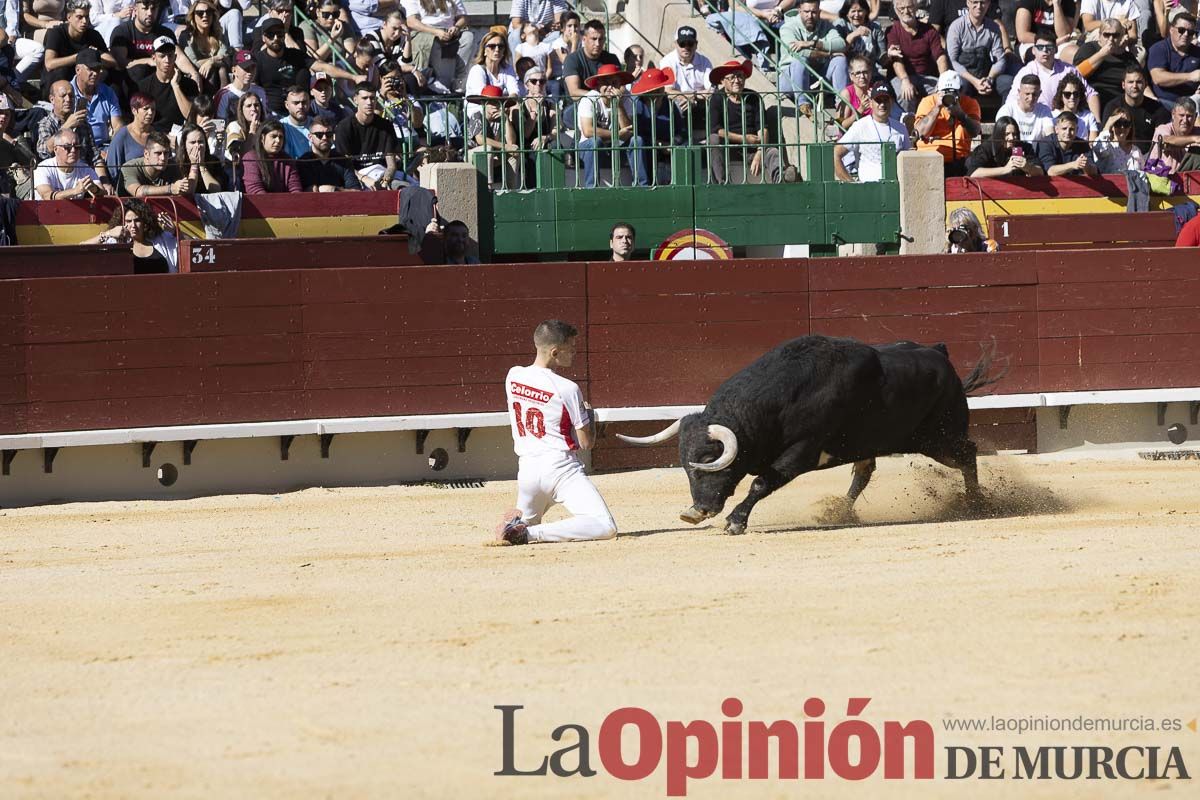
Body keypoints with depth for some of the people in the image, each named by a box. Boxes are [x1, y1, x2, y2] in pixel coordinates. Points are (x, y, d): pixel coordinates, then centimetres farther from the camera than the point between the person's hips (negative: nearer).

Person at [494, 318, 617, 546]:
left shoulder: (513, 376, 4)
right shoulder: (567, 389, -12)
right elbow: (587, 442, -5)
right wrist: (588, 413, 13)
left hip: (527, 469, 6)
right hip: (561, 468, -6)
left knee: (528, 521, 33)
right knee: (605, 527, -16)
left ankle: (516, 523, -4)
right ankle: (531, 534, -26)